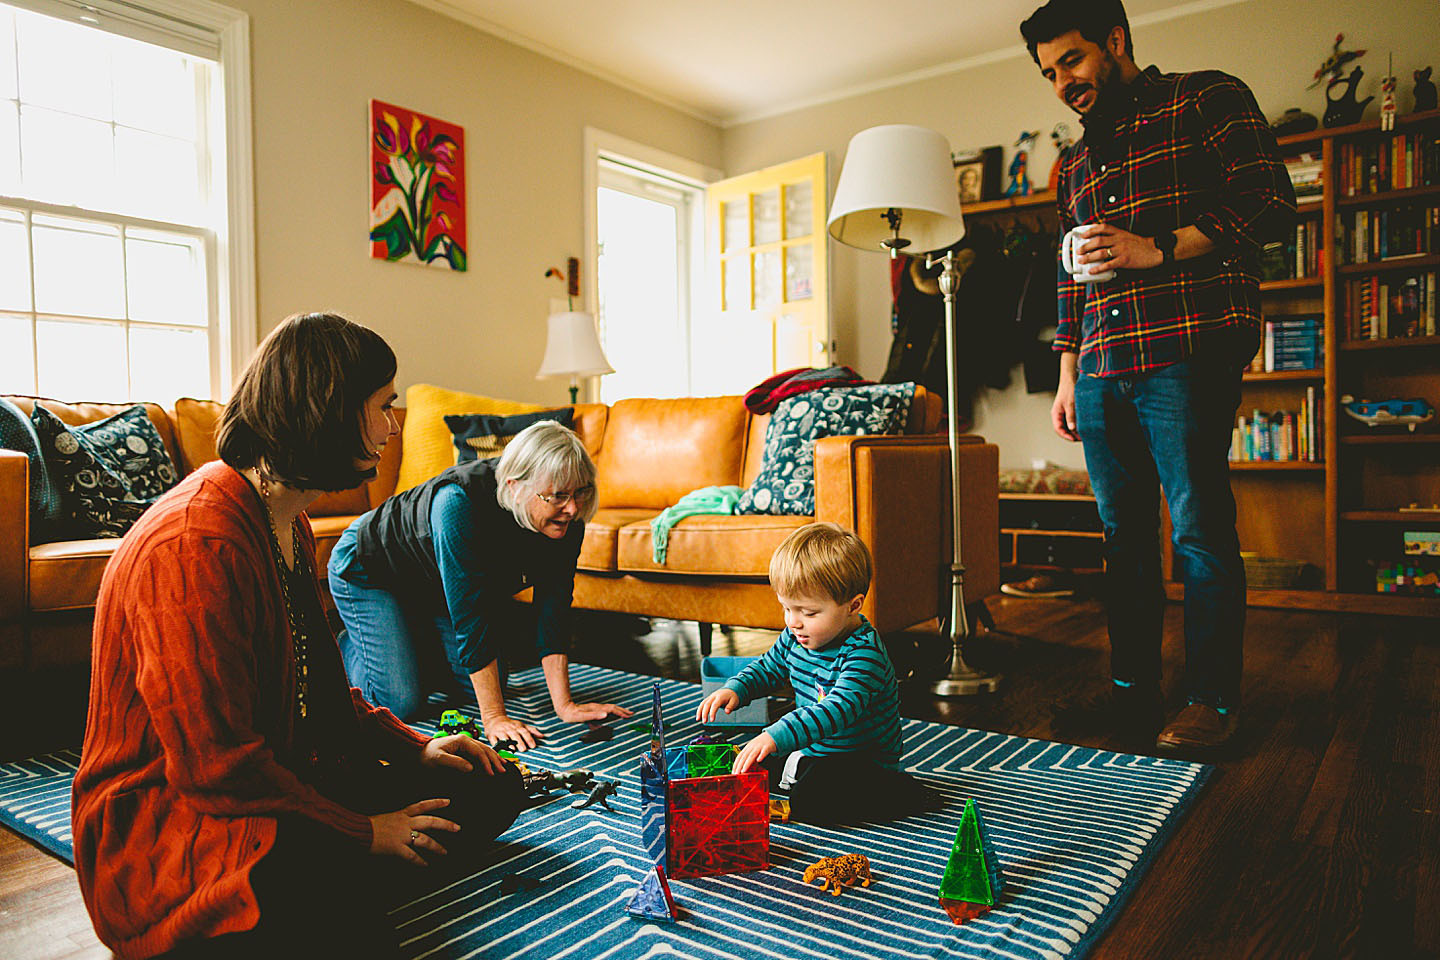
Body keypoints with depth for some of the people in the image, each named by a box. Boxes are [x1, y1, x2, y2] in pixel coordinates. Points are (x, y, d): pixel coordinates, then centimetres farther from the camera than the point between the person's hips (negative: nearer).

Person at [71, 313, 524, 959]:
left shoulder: (289, 525, 11)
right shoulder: (196, 544, -23)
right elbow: (216, 763, -25)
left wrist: (415, 748, 8)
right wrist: (362, 832, -17)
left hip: (279, 776, 10)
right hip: (161, 817, -10)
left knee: (492, 788, 2)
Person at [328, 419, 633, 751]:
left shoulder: (567, 518, -24)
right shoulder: (460, 502, -43)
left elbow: (553, 611, -20)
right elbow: (470, 617, -41)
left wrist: (564, 705, -24)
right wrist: (494, 717, -39)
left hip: (437, 587, 6)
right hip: (368, 571, -6)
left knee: (486, 687, 5)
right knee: (401, 704, -12)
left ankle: (421, 643, 32)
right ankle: (350, 648, 18)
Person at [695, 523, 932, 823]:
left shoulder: (864, 654, -29)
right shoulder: (795, 636, -4)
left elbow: (838, 711, -42)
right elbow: (768, 668, 14)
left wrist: (776, 737, -52)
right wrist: (735, 689, -6)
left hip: (863, 761, -7)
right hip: (811, 748, 8)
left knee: (812, 802, -29)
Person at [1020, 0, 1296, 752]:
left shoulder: (1208, 100, 7)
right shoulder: (1077, 164, 25)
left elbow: (1272, 205, -3)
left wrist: (1160, 249, -14)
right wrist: (1067, 375, 18)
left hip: (1187, 357, -6)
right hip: (1102, 371, 6)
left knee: (1200, 531, -4)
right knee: (1124, 534, 7)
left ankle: (1212, 698, 8)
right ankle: (1132, 687, 17)